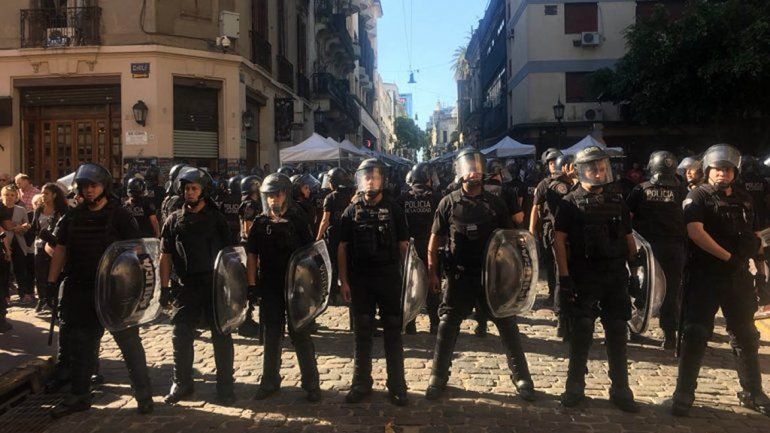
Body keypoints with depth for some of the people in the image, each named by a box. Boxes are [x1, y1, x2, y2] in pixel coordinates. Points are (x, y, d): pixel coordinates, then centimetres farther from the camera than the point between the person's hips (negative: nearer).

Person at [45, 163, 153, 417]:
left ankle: (143, 394, 14)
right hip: (78, 291, 5)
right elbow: (60, 250, 11)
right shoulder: (72, 217, 8)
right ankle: (79, 396, 27)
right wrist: (51, 283, 5)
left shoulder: (119, 215, -6)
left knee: (129, 342, 2)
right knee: (78, 343, 12)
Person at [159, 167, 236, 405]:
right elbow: (165, 256, 8)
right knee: (181, 336, 4)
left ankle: (225, 386, 14)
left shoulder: (216, 218, 2)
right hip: (186, 286, 2)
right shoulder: (174, 220, 7)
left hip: (216, 285, -2)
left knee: (221, 336, 3)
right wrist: (164, 287, 2)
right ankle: (182, 384, 21)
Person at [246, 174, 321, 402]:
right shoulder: (260, 223, 4)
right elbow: (252, 255, 6)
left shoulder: (298, 220, -3)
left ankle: (311, 383, 13)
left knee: (301, 334, 3)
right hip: (269, 287, 3)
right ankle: (270, 381, 26)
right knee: (271, 335, 12)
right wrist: (252, 285, 0)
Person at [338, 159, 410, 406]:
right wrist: (343, 281, -1)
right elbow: (342, 248, 5)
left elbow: (403, 246, 3)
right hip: (360, 280, 1)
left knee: (393, 333, 5)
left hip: (389, 279, -1)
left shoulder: (393, 209, 1)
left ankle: (396, 385, 15)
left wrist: (407, 275, -4)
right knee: (362, 333, 10)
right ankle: (361, 384, 21)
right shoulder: (352, 211, 4)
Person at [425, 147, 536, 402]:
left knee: (507, 324, 6)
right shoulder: (449, 203, 0)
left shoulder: (495, 204, 4)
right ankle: (438, 378, 18)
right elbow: (435, 238, 2)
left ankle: (521, 377, 21)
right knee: (448, 326, 4)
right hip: (460, 276, -1)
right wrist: (432, 273, -3)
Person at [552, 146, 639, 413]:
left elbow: (628, 240, 15)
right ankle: (575, 388, 18)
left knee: (617, 335, 8)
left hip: (616, 279, 4)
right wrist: (564, 277, -14)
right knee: (581, 335, 4)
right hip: (582, 279, -4)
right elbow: (559, 240, -8)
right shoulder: (570, 203, -3)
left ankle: (620, 391, 20)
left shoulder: (616, 202, 10)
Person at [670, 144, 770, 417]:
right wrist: (728, 256, -19)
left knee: (745, 335, 13)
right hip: (705, 275, -5)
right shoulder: (698, 196, -4)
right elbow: (695, 231, -18)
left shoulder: (745, 200, 13)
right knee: (695, 334, -4)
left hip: (738, 276, 5)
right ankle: (684, 393, 3)